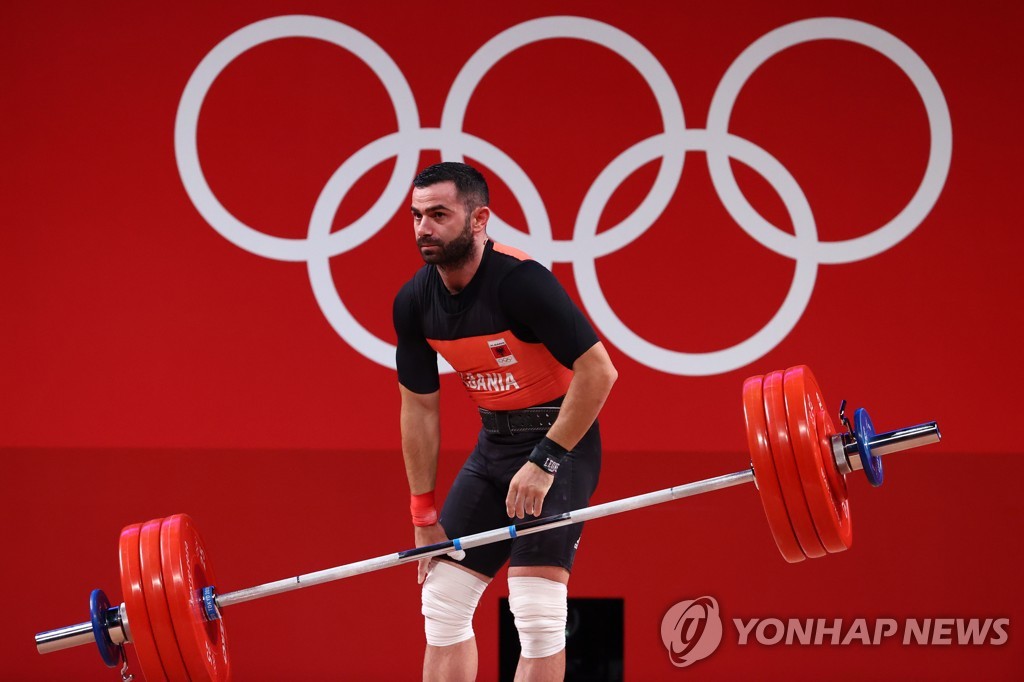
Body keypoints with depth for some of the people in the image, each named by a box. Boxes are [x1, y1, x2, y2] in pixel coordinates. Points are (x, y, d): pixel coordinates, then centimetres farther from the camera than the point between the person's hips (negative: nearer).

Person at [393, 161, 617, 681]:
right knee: (442, 601, 4)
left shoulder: (519, 281, -24)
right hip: (494, 443, 7)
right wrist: (424, 513, 6)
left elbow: (598, 371, -25)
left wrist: (546, 459, -25)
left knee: (536, 610, -15)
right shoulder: (414, 302, -4)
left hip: (560, 440, -7)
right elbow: (419, 406, 6)